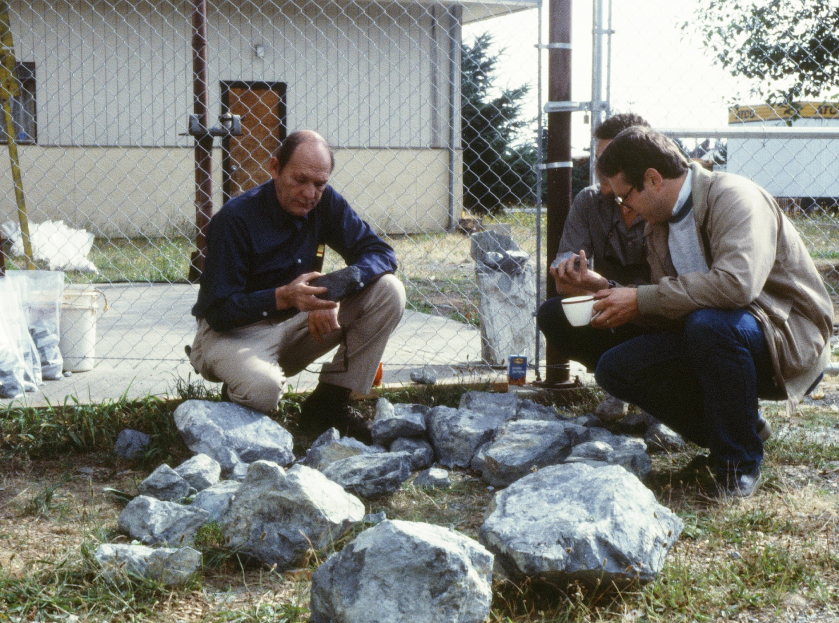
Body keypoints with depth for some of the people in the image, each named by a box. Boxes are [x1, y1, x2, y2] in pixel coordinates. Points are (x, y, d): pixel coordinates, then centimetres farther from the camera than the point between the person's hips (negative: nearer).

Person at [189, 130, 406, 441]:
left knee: (388, 291, -12)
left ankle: (328, 402, -7)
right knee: (262, 389, -40)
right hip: (235, 331, -6)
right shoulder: (235, 219, -21)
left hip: (296, 322, 6)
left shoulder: (324, 202, -4)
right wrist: (284, 297, -40)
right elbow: (218, 312, -22)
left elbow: (380, 252, -6)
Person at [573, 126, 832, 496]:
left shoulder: (733, 196, -18)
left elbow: (736, 283, -35)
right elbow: (670, 307, 13)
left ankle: (740, 463, -16)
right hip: (710, 337, 8)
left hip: (793, 342, -8)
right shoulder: (658, 227, 8)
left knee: (707, 322, -38)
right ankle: (729, 436, 5)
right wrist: (608, 290, -1)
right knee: (614, 367, -7)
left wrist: (641, 300, -28)